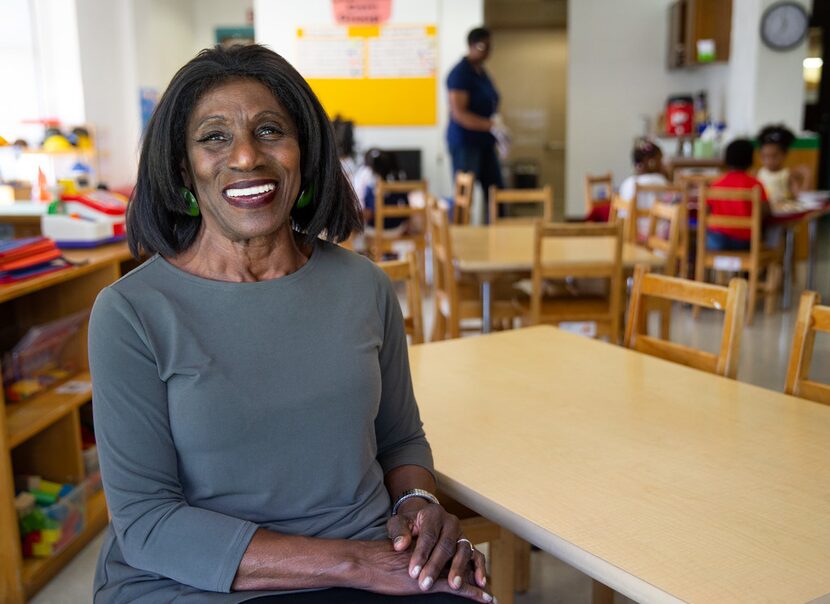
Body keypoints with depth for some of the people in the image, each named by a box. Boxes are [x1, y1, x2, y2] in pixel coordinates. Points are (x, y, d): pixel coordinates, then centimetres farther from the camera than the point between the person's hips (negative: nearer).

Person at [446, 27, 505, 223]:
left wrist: (497, 122, 4)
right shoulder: (460, 73, -13)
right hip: (465, 142, -9)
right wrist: (491, 125, -25)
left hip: (484, 143, 9)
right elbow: (458, 114, -21)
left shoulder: (482, 72, 14)